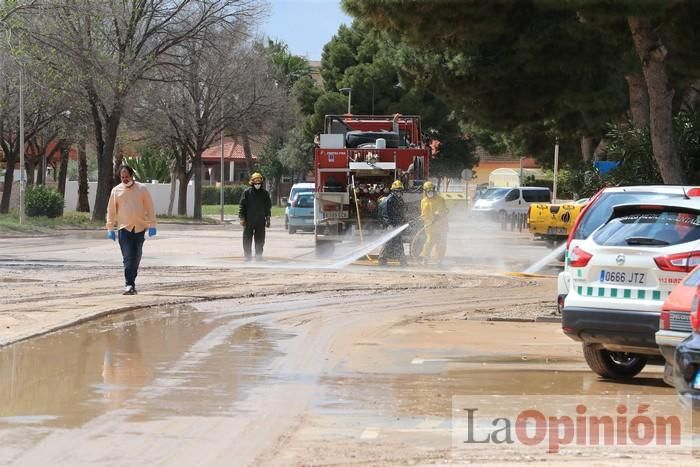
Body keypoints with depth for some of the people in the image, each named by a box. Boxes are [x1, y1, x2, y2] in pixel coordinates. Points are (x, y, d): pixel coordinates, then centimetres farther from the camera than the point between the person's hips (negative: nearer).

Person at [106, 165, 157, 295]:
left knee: (136, 259, 8)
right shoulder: (116, 191, 4)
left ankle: (131, 283, 19)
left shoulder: (142, 189, 4)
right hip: (124, 228, -2)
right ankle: (129, 285, -16)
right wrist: (110, 228, 3)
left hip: (140, 228, 2)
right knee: (128, 258, -12)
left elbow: (149, 207, 6)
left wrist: (152, 225, 0)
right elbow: (111, 211, 7)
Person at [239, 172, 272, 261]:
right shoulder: (247, 193, 1)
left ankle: (258, 256, 13)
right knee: (247, 240, 0)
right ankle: (247, 256, 7)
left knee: (260, 240, 5)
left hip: (261, 221, 2)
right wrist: (242, 218, -6)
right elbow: (242, 206, 1)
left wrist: (268, 219, 9)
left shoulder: (265, 193, 7)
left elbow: (268, 207, 12)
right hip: (249, 221, -2)